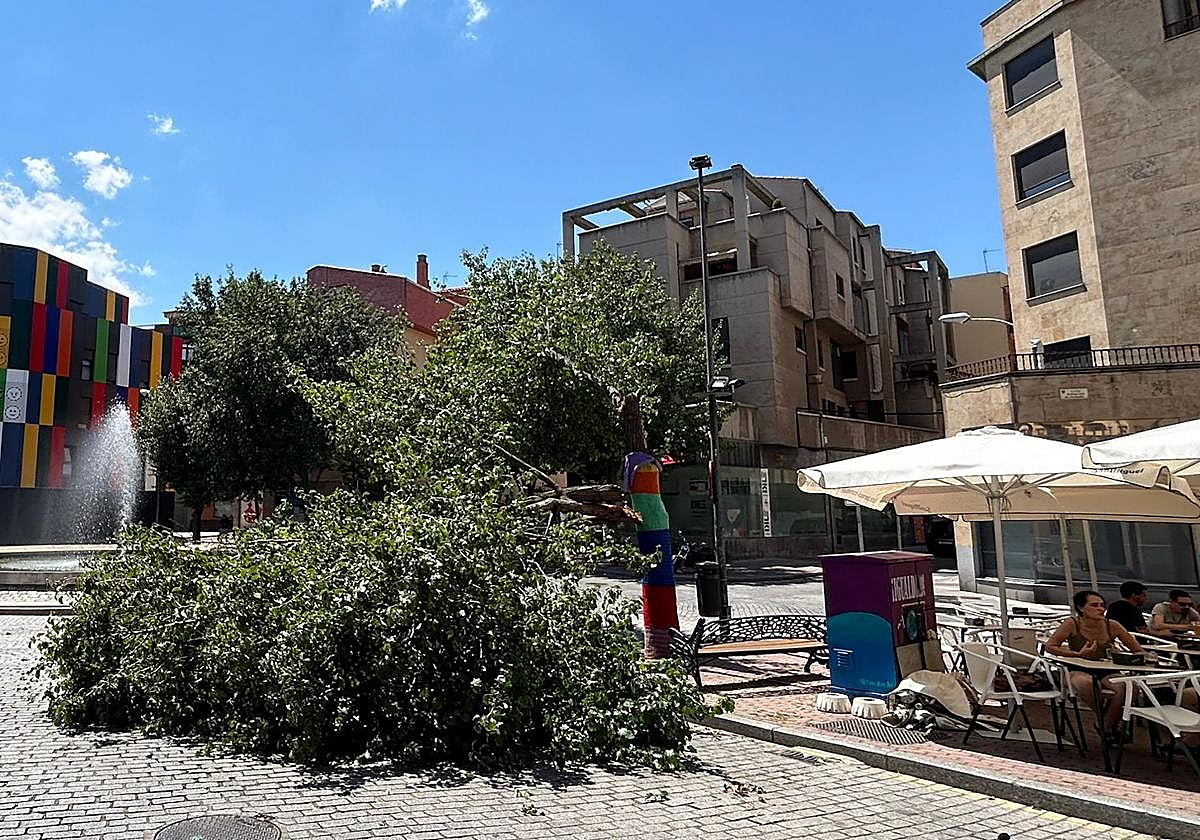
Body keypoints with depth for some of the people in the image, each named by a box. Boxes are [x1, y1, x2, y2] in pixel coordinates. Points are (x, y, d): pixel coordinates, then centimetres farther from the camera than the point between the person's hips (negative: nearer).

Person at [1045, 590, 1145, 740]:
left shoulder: (1111, 625, 2)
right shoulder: (1072, 624, -7)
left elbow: (1138, 650, 9)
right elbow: (1050, 646, -7)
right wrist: (1077, 654, -18)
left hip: (1105, 672, 3)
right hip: (1079, 671, -3)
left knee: (1127, 685, -29)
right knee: (1087, 683, -38)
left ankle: (1107, 727, -5)